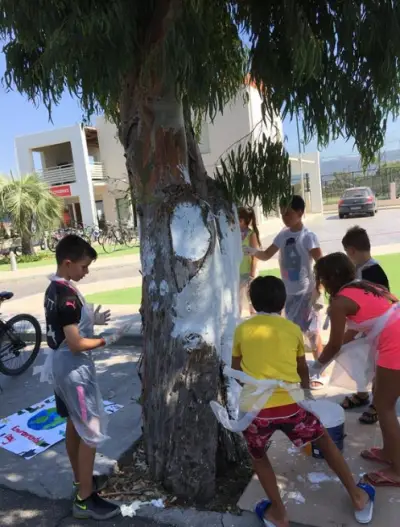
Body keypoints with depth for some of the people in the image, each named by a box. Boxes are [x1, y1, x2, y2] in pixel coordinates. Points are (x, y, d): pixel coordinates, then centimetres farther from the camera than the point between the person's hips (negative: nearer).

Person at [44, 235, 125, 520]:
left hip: (61, 365, 10)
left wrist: (91, 320, 7)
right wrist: (107, 340, -16)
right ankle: (85, 499, 14)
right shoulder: (68, 296, -26)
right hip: (75, 369, -10)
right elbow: (76, 344, -26)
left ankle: (81, 479, 38)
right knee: (91, 432, 2)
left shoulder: (53, 289, 5)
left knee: (74, 425, 22)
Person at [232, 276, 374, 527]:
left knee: (258, 456, 30)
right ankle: (358, 497, 42)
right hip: (291, 405, 1)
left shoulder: (242, 330, 10)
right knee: (325, 441, 29)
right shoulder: (293, 329, 11)